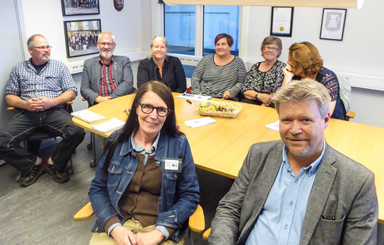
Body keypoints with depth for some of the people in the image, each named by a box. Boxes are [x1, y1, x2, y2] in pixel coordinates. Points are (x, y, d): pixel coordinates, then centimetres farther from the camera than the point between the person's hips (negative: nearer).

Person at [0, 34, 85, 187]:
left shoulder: (59, 66, 14)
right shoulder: (19, 69, 17)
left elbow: (72, 92, 7)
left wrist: (52, 102, -10)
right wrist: (25, 104, -8)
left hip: (54, 112, -1)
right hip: (27, 114, 1)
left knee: (77, 132, -29)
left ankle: (54, 163, -3)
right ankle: (33, 164, 4)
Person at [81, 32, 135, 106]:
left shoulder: (124, 61, 13)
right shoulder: (88, 63, 15)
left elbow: (128, 83, -1)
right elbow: (84, 89, 8)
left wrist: (111, 98, -16)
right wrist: (98, 98, -13)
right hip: (99, 106, 0)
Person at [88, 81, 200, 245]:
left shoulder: (179, 143, -2)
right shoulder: (117, 142, 3)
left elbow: (190, 195, -2)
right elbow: (97, 189, 5)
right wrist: (114, 226, -10)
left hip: (164, 228, 0)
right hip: (117, 224, 1)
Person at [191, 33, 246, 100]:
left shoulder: (238, 62, 9)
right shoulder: (206, 60, 12)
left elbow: (240, 83, 7)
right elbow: (195, 78, 9)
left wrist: (231, 92, -12)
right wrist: (197, 93, -6)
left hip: (223, 99, -2)